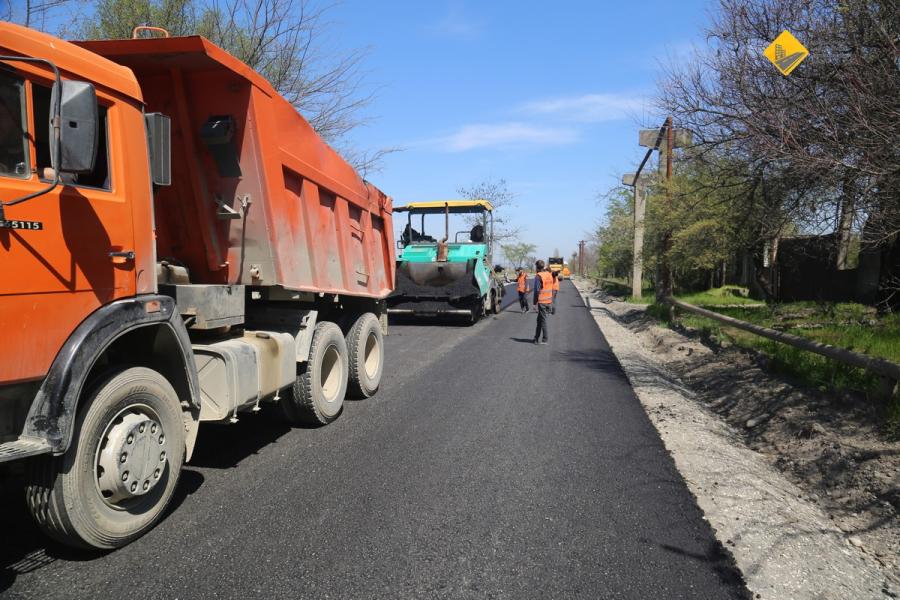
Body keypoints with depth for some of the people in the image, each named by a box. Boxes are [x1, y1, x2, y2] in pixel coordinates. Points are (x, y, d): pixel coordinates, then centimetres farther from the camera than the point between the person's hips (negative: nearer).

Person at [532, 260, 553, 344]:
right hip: (549, 301, 7)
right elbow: (552, 289, 15)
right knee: (540, 319, 16)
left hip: (542, 302, -7)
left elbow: (537, 291, -16)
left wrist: (535, 302, -12)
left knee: (543, 320, -1)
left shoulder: (538, 276, -13)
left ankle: (545, 339, 3)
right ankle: (537, 338, 24)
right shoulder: (549, 275, 10)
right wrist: (552, 301, 20)